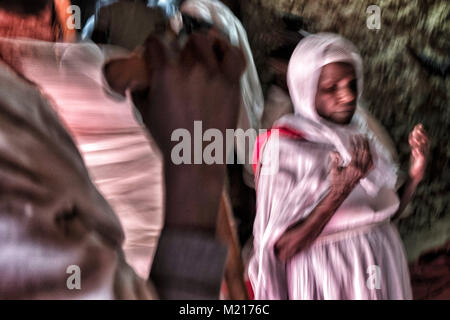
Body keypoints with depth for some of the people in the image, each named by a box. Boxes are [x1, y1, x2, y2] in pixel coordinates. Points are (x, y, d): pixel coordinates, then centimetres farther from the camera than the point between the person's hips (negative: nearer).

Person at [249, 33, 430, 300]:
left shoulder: (360, 135, 1)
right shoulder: (283, 149, -17)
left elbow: (388, 212, 7)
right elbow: (282, 249, -22)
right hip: (326, 280, -6)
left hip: (383, 268, 6)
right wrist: (339, 192, -30)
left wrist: (416, 174, -9)